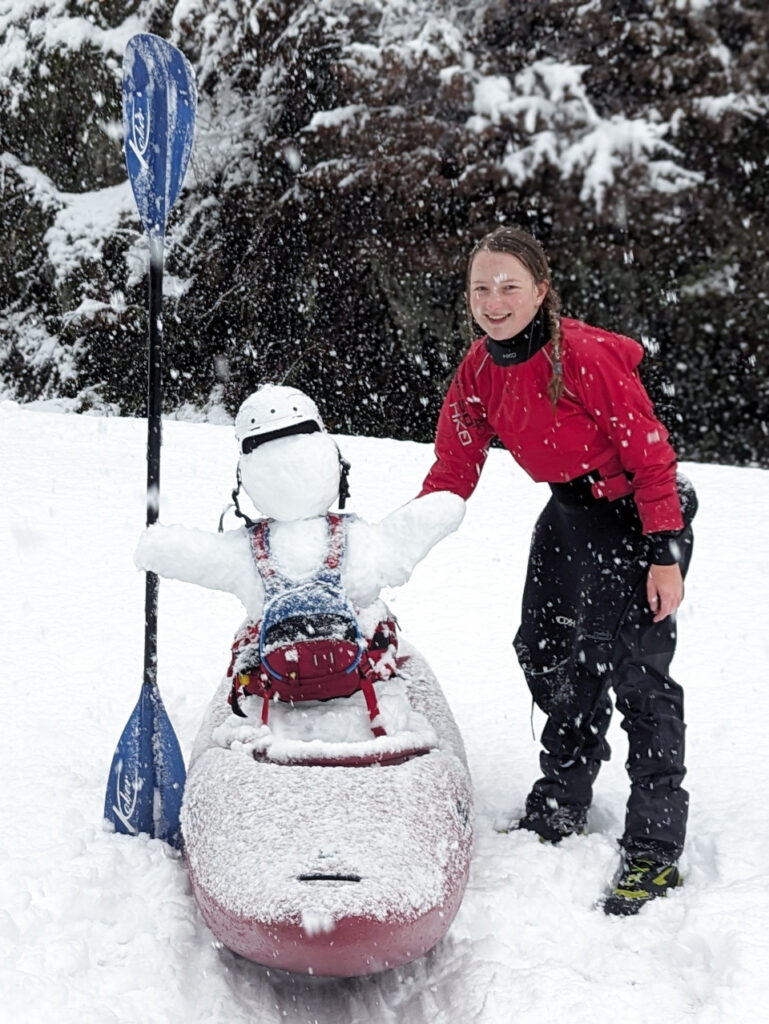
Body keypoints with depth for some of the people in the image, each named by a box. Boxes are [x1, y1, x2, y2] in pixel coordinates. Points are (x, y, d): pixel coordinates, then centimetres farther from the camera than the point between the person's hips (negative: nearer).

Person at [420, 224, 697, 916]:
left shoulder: (587, 356, -25)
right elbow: (452, 472, 1)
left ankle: (656, 851, -7)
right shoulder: (479, 372, -4)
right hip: (571, 514, 8)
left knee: (636, 671, -13)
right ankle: (558, 813, 30)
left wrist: (667, 555, -22)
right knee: (550, 655, 12)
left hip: (641, 513, -8)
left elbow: (649, 453, -21)